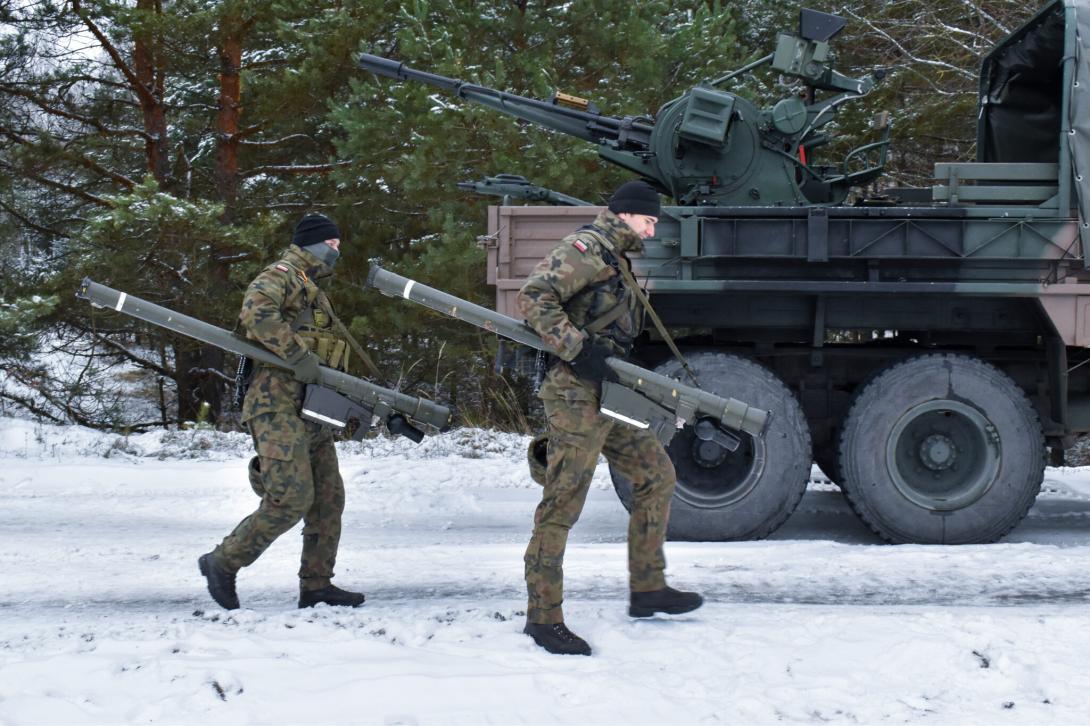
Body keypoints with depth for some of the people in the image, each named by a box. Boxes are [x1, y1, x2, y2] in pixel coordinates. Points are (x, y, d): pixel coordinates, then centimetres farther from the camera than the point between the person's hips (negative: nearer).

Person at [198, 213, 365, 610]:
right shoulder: (282, 275, -3)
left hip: (309, 410, 10)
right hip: (279, 403, -10)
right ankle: (223, 562, -5)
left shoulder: (313, 291, 28)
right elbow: (255, 312, -24)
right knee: (292, 497, -17)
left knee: (328, 498, 6)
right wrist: (298, 354, -25)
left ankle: (316, 584, 11)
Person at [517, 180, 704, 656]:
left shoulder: (621, 260, 21)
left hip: (608, 398, 10)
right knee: (562, 506, -6)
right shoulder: (586, 250, -10)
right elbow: (533, 298, -22)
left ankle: (647, 589, 19)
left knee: (657, 476, 13)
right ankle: (543, 617, -1)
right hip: (576, 397, -10)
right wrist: (577, 350, -24)